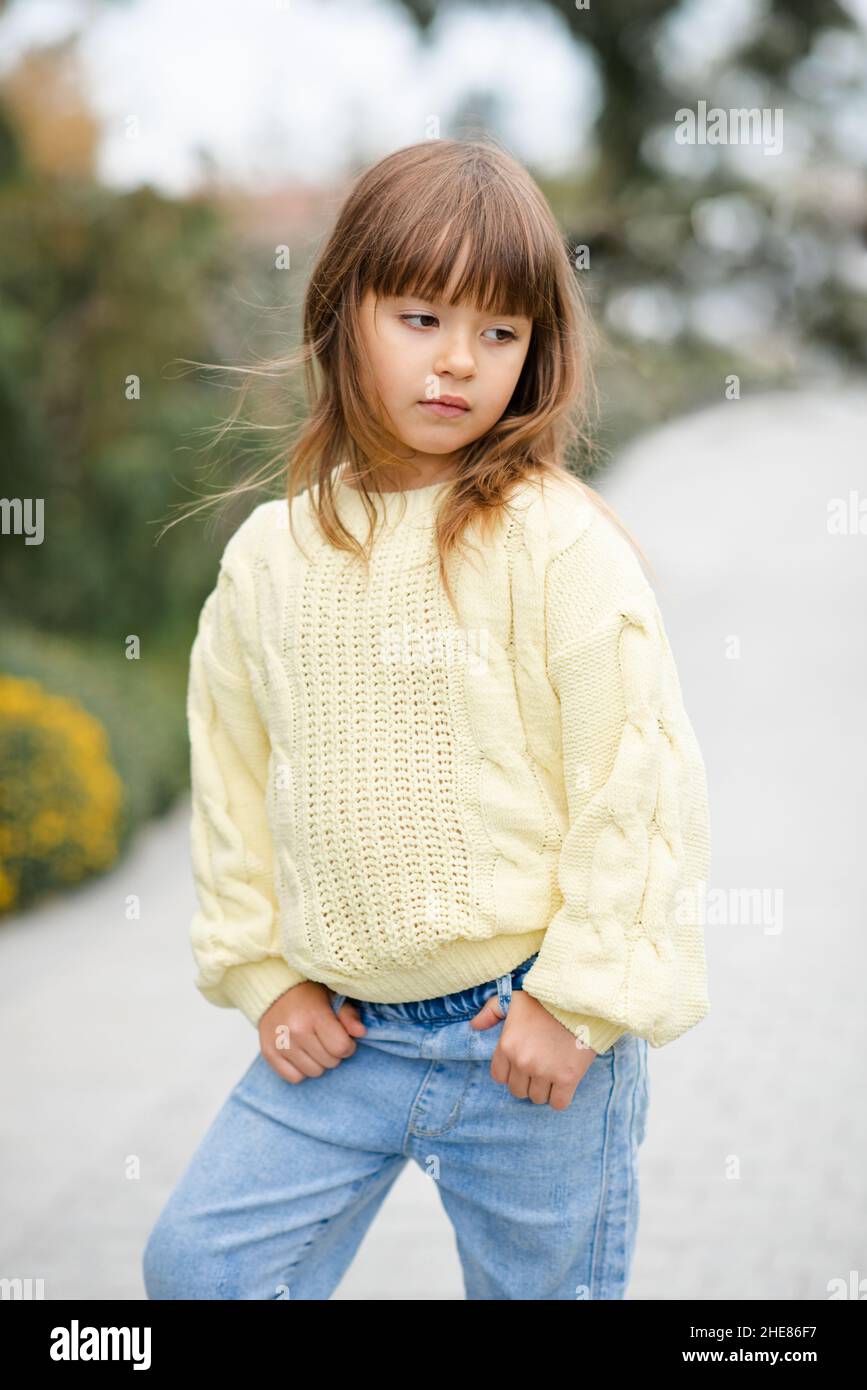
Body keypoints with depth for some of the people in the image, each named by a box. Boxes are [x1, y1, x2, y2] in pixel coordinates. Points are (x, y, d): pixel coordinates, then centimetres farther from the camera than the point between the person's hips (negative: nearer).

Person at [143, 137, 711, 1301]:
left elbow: (641, 782, -13)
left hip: (532, 1036, -4)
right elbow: (233, 778, 10)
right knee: (199, 1261, 6)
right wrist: (263, 975, 5)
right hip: (340, 1032, 4)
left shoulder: (560, 545, -13)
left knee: (544, 1286, 12)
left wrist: (579, 1001, -12)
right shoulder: (269, 554, 1)